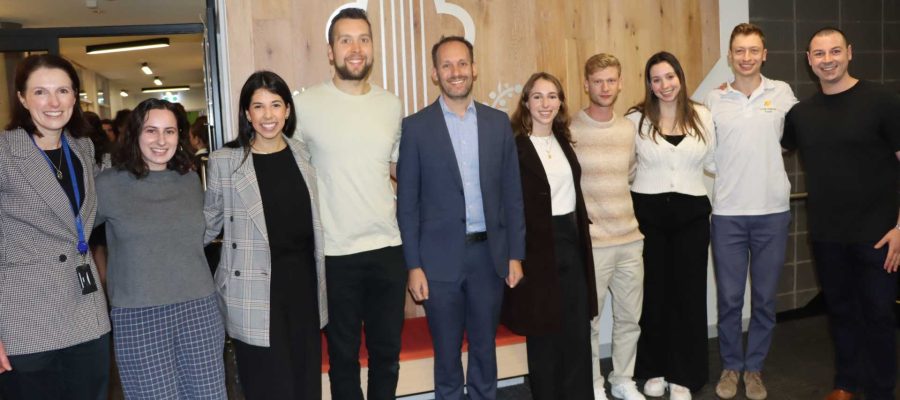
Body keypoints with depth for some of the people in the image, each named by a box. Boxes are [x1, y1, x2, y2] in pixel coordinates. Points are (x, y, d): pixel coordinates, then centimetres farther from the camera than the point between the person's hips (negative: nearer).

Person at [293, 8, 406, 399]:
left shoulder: (392, 105, 5)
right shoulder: (306, 105, -6)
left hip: (388, 248, 3)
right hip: (335, 253, -3)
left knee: (387, 351, 15)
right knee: (343, 355, 13)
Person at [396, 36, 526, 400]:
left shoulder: (498, 122, 5)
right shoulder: (416, 126, -3)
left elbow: (512, 194, 6)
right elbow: (407, 202, -4)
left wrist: (516, 254, 3)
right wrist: (413, 265, -7)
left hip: (490, 254, 2)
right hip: (441, 258, -2)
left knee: (484, 348, 16)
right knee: (447, 353, 11)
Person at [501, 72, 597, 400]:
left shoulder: (563, 139, 11)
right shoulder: (514, 145, -11)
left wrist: (581, 234, 15)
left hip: (571, 239, 6)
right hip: (538, 244, -6)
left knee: (579, 327, 11)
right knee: (544, 329, 6)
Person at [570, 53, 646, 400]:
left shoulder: (630, 129, 8)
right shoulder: (570, 130, -9)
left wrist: (621, 208, 15)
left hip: (631, 239, 5)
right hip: (591, 243, -5)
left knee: (630, 317, 14)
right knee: (589, 320, 5)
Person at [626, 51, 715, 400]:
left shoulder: (702, 116, 4)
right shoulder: (636, 118, -2)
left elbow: (713, 163, 10)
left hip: (691, 213, 1)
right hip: (648, 211, -1)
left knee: (688, 291, 5)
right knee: (653, 290, 7)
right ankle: (654, 369, 23)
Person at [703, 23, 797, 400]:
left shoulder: (782, 93, 2)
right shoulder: (714, 99, 2)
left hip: (772, 211, 1)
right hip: (727, 213, 0)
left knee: (765, 297, 9)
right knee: (729, 297, 6)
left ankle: (754, 367, 26)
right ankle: (731, 366, 24)